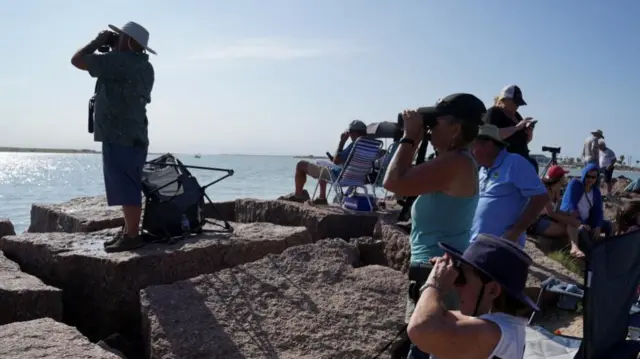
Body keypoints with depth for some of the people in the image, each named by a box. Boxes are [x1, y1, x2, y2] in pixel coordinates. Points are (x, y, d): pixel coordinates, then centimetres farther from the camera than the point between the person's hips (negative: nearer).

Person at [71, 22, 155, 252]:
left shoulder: (118, 61, -14)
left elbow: (77, 60, -8)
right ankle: (128, 231, 19)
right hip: (132, 135, 10)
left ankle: (132, 236, -4)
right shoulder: (143, 67, 15)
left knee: (126, 188, -7)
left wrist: (99, 42, 6)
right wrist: (109, 45, 21)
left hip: (119, 136, -10)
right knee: (127, 187, 13)